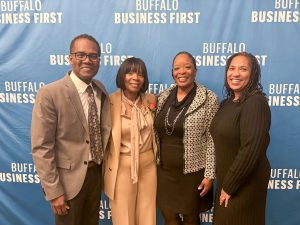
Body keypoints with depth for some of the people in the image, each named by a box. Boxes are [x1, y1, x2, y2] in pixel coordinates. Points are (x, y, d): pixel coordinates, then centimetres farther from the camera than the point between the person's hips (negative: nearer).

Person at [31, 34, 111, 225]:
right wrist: (54, 191, -16)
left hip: (96, 174, 6)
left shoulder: (101, 91, 0)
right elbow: (41, 148, -18)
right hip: (69, 179, -5)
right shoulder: (49, 94, -19)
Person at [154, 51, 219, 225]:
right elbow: (157, 133, 8)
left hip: (193, 172, -4)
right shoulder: (163, 97, 2)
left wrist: (209, 175, -11)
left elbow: (212, 140, -11)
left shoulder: (209, 99, -11)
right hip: (164, 171, 4)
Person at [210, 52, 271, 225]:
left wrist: (229, 186, -17)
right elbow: (222, 143, 7)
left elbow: (250, 150, -25)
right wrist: (224, 184, 4)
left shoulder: (255, 102, -20)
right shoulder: (228, 102, 6)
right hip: (226, 180, 8)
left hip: (245, 184, -7)